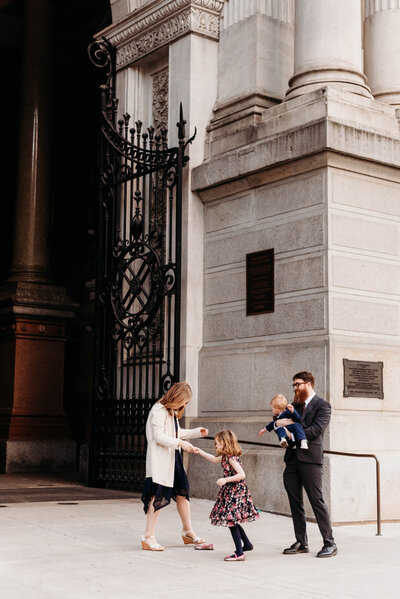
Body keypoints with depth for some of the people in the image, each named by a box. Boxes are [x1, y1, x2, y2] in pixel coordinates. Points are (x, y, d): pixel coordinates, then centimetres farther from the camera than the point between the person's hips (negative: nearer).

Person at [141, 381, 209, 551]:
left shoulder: (173, 412, 16)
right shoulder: (158, 411, -14)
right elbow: (159, 437, -21)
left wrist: (197, 432, 22)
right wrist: (181, 443, -26)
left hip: (174, 458, 10)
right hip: (160, 460, -10)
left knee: (182, 492, 13)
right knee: (158, 496, -10)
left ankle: (187, 532, 27)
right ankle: (148, 537, -5)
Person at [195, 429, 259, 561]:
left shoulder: (231, 458, -18)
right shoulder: (226, 457, 11)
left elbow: (242, 474, -24)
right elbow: (214, 459, 30)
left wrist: (225, 480, -27)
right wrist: (200, 452, 29)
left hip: (235, 493, -10)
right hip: (231, 492, 10)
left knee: (231, 521, -10)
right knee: (233, 521, 19)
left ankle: (239, 553, -11)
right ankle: (247, 544, 31)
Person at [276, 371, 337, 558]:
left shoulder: (322, 405, -2)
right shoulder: (295, 405, 19)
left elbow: (316, 430, -14)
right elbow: (279, 422, 20)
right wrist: (279, 422, -3)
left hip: (310, 458, -7)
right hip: (292, 457, 7)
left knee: (316, 500, -7)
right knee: (295, 502, 9)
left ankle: (330, 543, 0)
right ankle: (301, 543, 17)